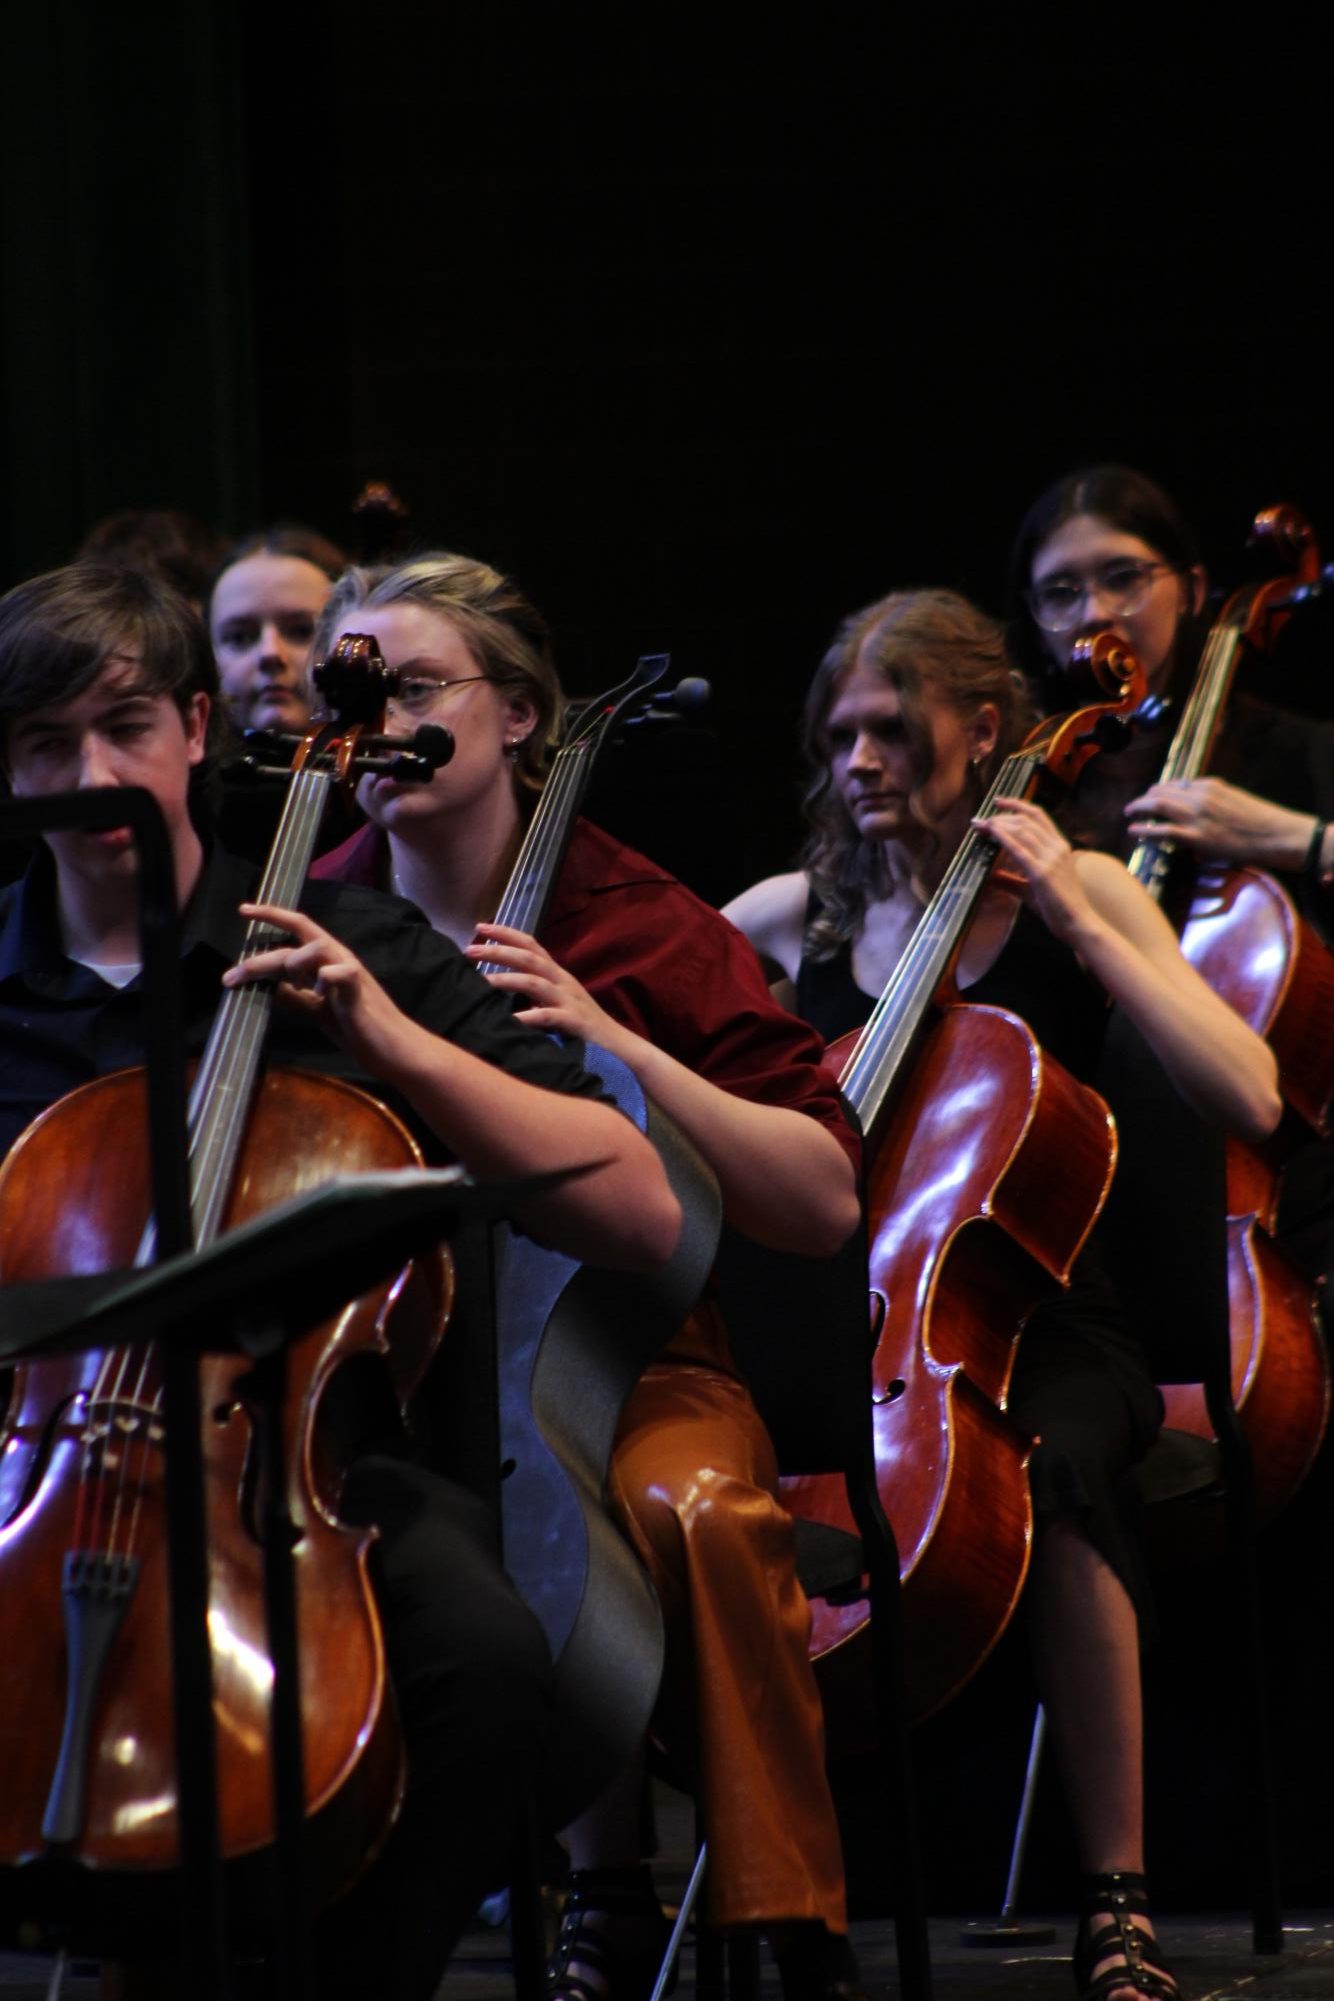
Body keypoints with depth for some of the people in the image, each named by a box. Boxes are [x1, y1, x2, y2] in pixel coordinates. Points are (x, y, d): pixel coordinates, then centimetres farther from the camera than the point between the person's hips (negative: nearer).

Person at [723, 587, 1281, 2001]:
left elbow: (1248, 1097, -9)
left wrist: (1072, 918, -12)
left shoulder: (1079, 895, 4)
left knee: (1049, 1464, -38)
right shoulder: (795, 918, 11)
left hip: (1035, 1333, -2)